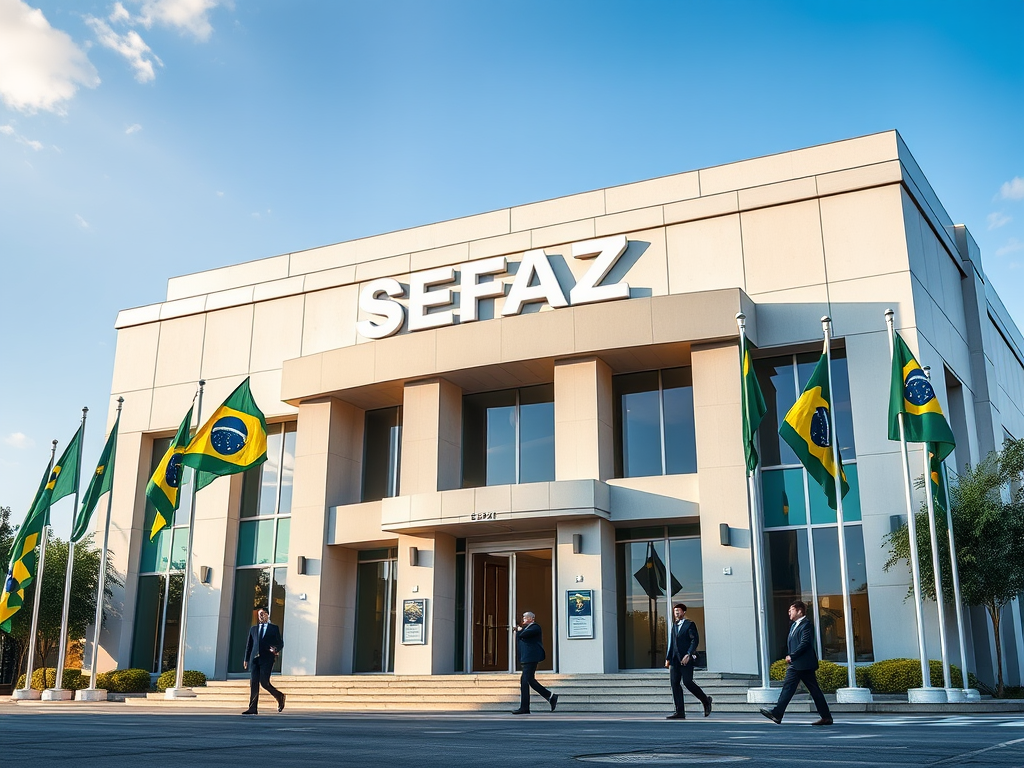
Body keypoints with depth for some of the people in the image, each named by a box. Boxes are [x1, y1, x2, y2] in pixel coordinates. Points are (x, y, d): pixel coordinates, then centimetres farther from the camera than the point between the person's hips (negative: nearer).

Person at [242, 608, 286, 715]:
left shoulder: (274, 628, 9)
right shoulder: (253, 629, 19)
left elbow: (280, 643, 7)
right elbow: (249, 645, 18)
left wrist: (276, 649, -15)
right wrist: (246, 659, 11)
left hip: (267, 659, -4)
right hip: (255, 659, 4)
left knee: (264, 682, -12)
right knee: (253, 683, -4)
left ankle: (280, 696, 13)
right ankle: (252, 708, -4)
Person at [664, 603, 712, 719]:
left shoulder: (690, 624, 0)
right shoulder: (674, 626, 20)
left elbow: (695, 640, -9)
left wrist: (688, 655, -19)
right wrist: (668, 658, 17)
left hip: (686, 659, -7)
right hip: (675, 659, 7)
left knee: (687, 682, -12)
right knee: (674, 683, -2)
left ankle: (706, 700, 12)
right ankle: (679, 712, -1)